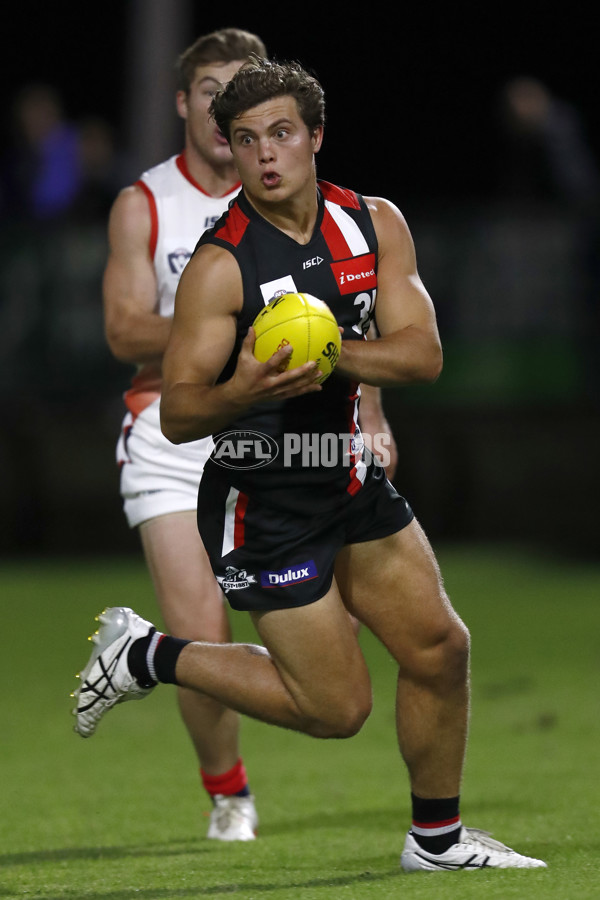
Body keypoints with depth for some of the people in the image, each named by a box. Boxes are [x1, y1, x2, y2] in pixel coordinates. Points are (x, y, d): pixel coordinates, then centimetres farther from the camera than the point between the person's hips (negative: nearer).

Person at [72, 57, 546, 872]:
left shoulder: (375, 224, -2)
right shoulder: (221, 264, -19)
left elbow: (421, 354, -12)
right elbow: (177, 415, -20)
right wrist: (247, 388, -40)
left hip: (351, 479, 6)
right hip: (263, 505, -6)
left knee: (439, 649, 9)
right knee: (336, 707, -4)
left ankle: (436, 838, 27)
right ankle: (146, 655, 12)